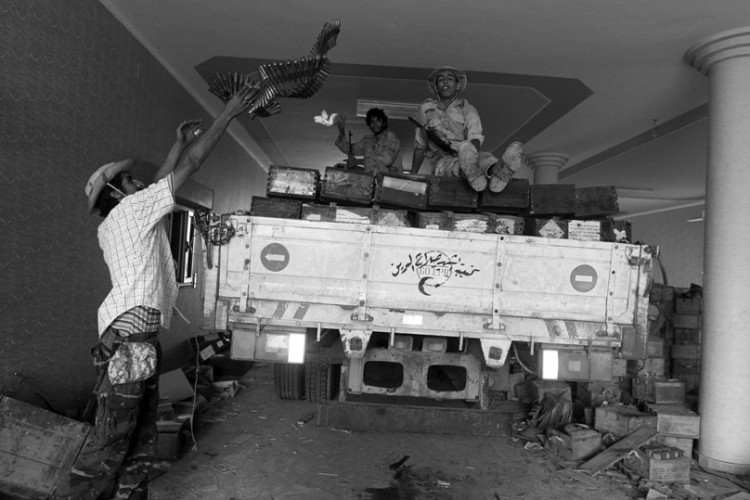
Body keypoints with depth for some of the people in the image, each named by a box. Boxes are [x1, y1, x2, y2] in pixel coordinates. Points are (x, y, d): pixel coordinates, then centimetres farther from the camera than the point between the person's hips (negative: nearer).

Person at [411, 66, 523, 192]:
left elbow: (475, 138, -3)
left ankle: (498, 171, -70)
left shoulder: (468, 110, 14)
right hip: (442, 163, -1)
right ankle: (474, 177, -71)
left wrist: (472, 150, -26)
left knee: (483, 157, -34)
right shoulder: (426, 108, 15)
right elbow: (420, 146, 17)